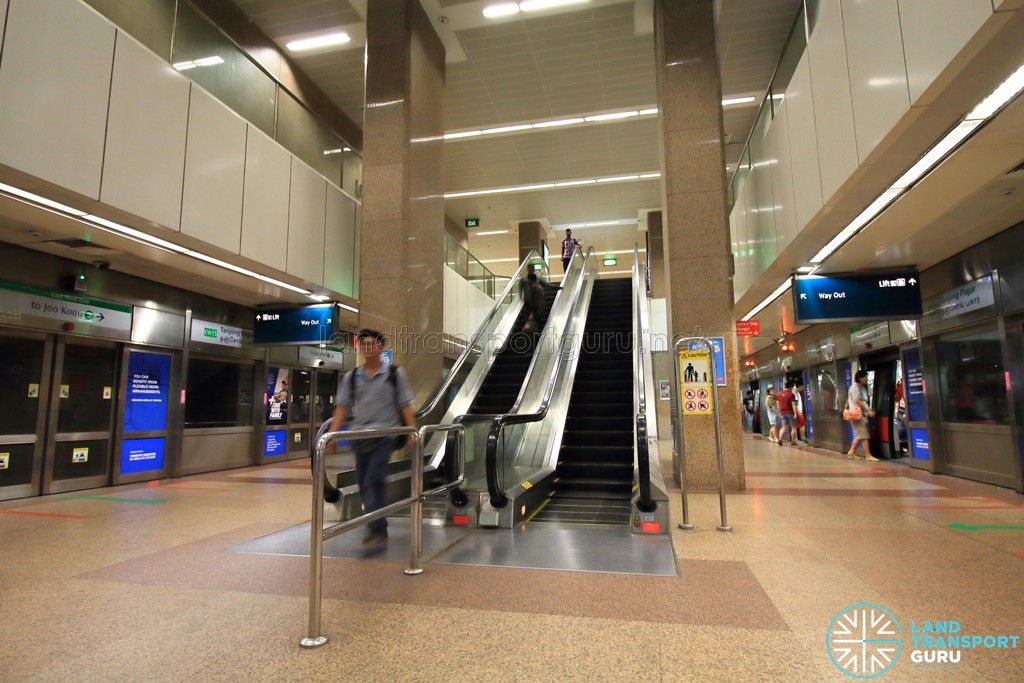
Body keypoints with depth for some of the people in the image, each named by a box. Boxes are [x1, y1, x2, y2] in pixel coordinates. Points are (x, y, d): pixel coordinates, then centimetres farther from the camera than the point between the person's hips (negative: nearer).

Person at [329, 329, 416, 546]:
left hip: (385, 434, -4)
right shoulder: (350, 377, 8)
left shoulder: (395, 374, 1)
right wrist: (333, 434, -3)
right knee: (363, 482, 9)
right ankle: (377, 525, 24)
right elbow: (342, 407, 6)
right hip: (360, 436, 4)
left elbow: (405, 405, 1)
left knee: (374, 479, -15)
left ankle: (377, 528, -10)